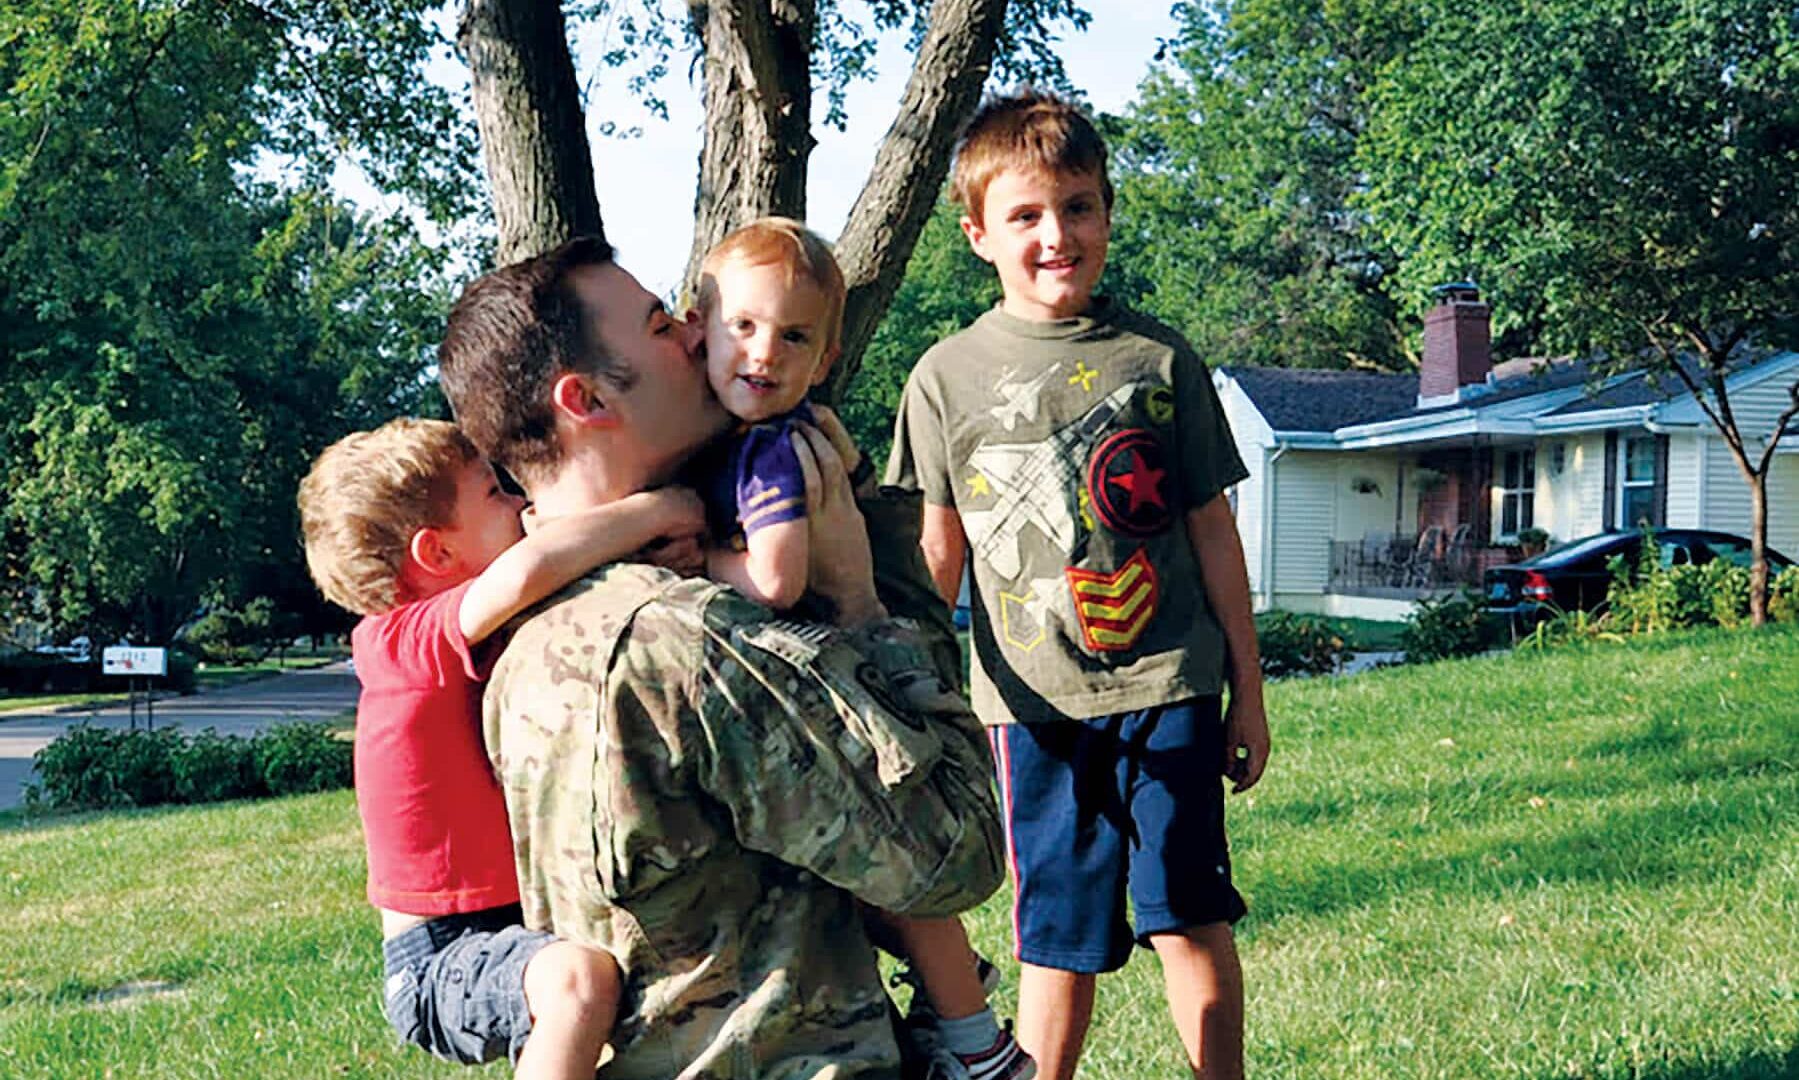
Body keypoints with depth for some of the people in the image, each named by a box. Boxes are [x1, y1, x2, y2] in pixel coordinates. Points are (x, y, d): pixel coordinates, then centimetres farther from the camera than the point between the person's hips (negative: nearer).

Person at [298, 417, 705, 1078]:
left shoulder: (483, 646, 8)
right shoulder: (406, 641, -19)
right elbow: (525, 570, -37)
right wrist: (657, 509, -26)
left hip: (508, 923, 9)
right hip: (437, 959, -9)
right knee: (578, 978, -37)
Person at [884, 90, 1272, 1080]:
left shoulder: (1159, 361, 3)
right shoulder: (947, 377, 3)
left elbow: (1211, 529, 7)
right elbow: (937, 552, 7)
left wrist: (1247, 691, 8)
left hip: (1170, 684, 0)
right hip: (1035, 701, 0)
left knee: (1191, 919, 1)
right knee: (1057, 938, 7)